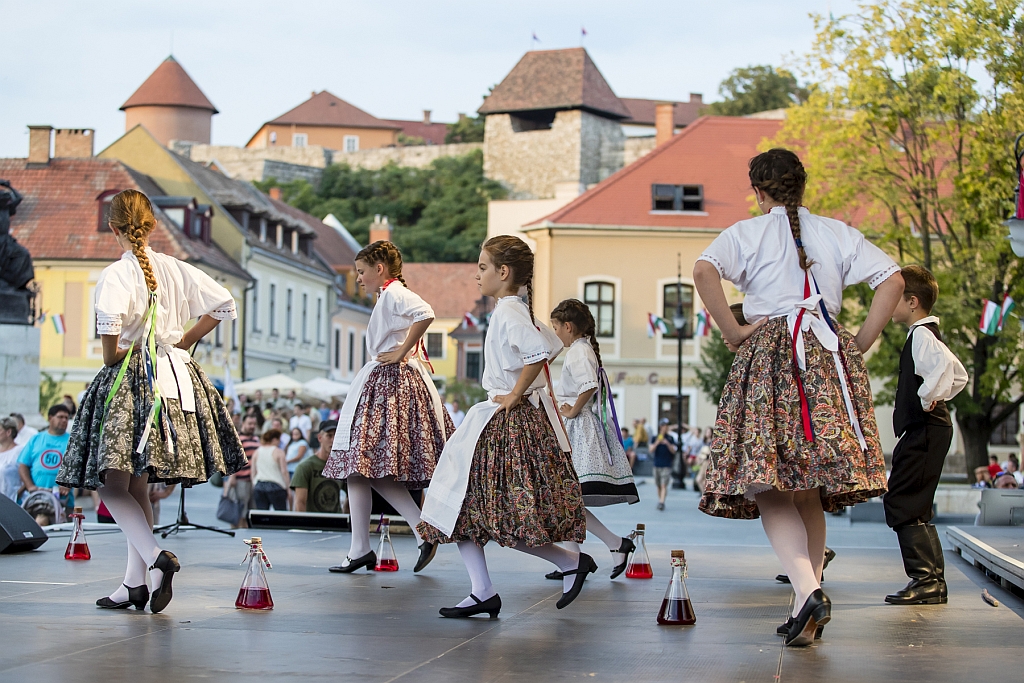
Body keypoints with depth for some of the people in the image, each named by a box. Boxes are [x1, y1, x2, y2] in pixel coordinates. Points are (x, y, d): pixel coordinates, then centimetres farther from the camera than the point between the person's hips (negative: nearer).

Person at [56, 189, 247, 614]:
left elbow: (109, 325, -28)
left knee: (113, 485, 1)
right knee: (138, 486, 13)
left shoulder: (115, 275, -10)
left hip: (128, 381, -6)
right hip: (176, 379, 6)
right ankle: (135, 583, 13)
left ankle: (155, 556, -21)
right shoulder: (176, 269, 6)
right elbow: (224, 305, 8)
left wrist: (112, 362, -9)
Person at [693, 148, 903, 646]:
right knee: (809, 493, 10)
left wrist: (732, 332, -6)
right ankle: (807, 611, 8)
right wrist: (859, 345, 7)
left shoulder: (746, 233, 5)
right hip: (829, 358, 4)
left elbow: (704, 271, -15)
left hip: (768, 354, -3)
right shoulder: (836, 232, 13)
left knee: (770, 487, -6)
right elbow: (892, 279, 4)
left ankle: (807, 589, -28)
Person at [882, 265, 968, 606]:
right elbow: (959, 375, 29)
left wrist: (927, 397, -23)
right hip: (927, 432, 11)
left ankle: (924, 579, -15)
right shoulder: (927, 333, 19)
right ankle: (933, 581, 14)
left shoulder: (922, 334, -12)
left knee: (901, 504, -12)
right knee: (914, 508, 13)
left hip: (924, 432, -11)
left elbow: (943, 364, -33)